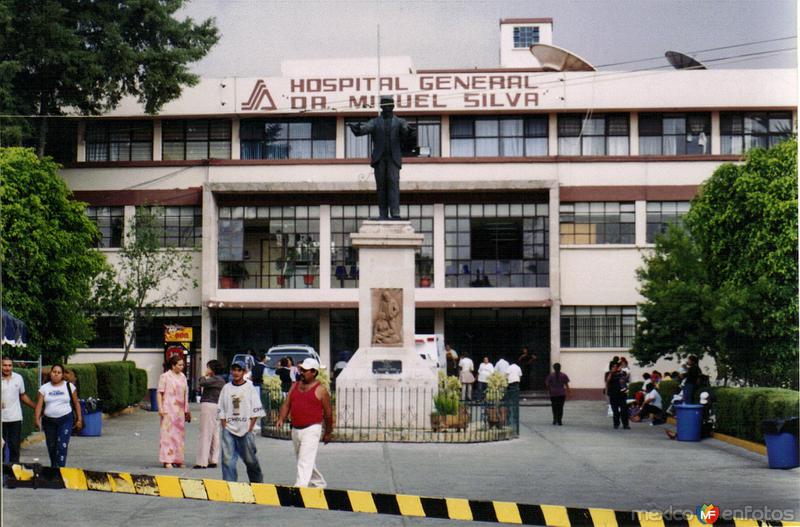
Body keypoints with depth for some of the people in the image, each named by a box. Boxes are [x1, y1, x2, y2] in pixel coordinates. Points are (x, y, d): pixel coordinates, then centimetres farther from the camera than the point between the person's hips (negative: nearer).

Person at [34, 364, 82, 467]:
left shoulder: (69, 386, 4)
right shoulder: (44, 388, 5)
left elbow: (76, 404, 6)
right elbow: (39, 405, -2)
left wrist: (79, 419, 2)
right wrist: (37, 419, -16)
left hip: (65, 420, -2)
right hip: (49, 421, 2)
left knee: (62, 446, -13)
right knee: (51, 447, 10)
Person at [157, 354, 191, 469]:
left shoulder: (182, 376, 12)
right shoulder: (165, 376, -5)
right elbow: (160, 393, -6)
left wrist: (186, 410, 15)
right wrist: (160, 408, -13)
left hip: (180, 410, 6)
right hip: (168, 409, -6)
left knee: (179, 434, 7)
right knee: (168, 433, -7)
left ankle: (177, 459, 14)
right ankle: (167, 460, -5)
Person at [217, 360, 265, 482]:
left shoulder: (249, 387, 1)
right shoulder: (226, 388, 9)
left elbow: (256, 410, -1)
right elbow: (221, 410, 11)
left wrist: (250, 428, -7)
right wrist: (224, 426, 0)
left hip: (245, 430, -2)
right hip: (229, 430, 2)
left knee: (250, 459, 5)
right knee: (228, 460, -5)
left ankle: (257, 482, 23)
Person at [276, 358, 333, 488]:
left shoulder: (320, 390, -4)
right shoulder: (295, 386, 13)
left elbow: (327, 413, 0)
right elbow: (286, 405, 11)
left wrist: (328, 433, 4)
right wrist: (281, 419, -7)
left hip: (312, 430, -7)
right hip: (295, 430, 7)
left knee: (305, 461, -17)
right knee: (306, 461, 18)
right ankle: (319, 484, 34)